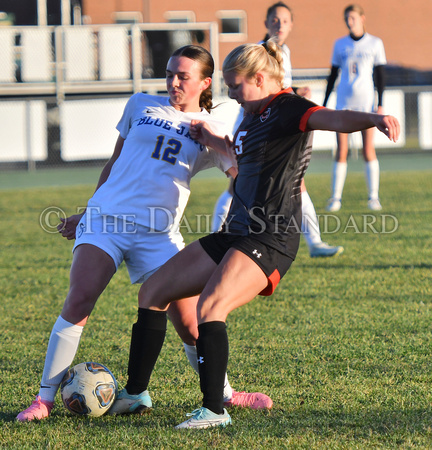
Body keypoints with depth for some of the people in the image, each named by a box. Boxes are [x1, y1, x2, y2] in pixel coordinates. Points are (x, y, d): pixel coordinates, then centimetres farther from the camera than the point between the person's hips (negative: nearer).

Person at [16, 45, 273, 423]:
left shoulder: (211, 130, 11)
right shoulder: (141, 106, 14)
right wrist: (88, 211, 26)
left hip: (158, 235, 0)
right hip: (106, 218, 0)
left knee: (189, 323, -4)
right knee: (79, 301, -19)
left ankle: (224, 394, 21)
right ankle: (45, 398, -13)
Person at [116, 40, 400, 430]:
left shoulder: (286, 108, -10)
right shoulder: (253, 117, 19)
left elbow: (332, 118, -31)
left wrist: (373, 118, -49)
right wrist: (215, 142, 38)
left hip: (270, 240, -10)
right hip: (235, 236, 10)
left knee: (210, 307, -30)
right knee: (153, 292, 12)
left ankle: (214, 411, -29)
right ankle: (135, 393, 20)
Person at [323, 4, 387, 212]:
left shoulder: (375, 44, 4)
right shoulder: (340, 44, 10)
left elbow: (380, 75, 4)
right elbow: (333, 74, 14)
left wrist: (380, 104, -4)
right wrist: (324, 103, 10)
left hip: (366, 101, -2)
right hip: (343, 101, 2)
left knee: (368, 150, -7)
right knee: (341, 151, -3)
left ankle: (373, 197, 0)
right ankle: (336, 197, 1)